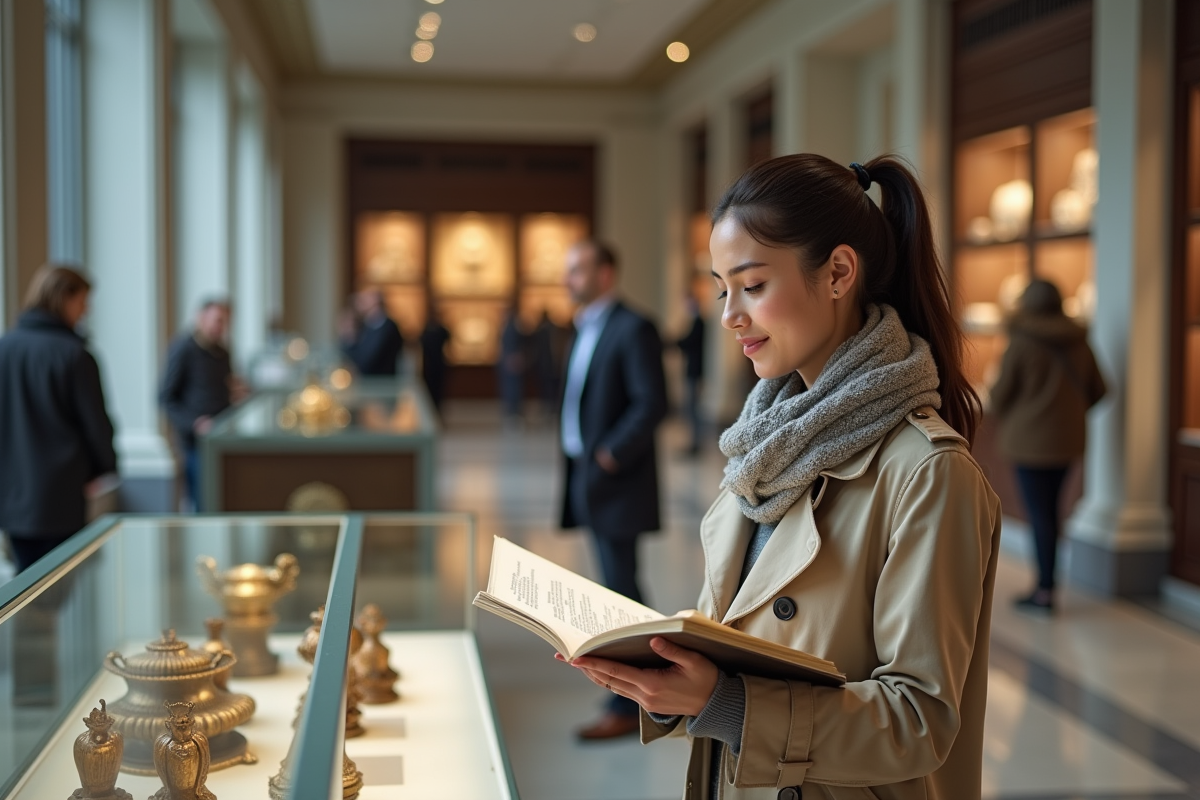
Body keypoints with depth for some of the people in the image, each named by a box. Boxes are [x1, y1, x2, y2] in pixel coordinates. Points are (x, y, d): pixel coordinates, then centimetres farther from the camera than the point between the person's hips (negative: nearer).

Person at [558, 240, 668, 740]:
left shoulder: (633, 330, -13)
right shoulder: (586, 329, 15)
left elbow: (652, 403, -20)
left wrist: (610, 454, -20)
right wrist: (580, 458, 12)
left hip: (616, 482, -9)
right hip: (590, 478, 9)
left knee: (620, 591, -4)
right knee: (618, 589, 16)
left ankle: (626, 706, 3)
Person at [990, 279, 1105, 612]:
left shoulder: (1021, 342, -13)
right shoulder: (1079, 343, 4)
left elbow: (1001, 393, -9)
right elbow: (1097, 390, 10)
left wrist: (1005, 418, 13)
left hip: (1030, 439, -6)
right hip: (1068, 438, 6)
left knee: (1039, 513, -2)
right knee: (1049, 509, 15)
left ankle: (1045, 590, 1)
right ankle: (1045, 583, 20)